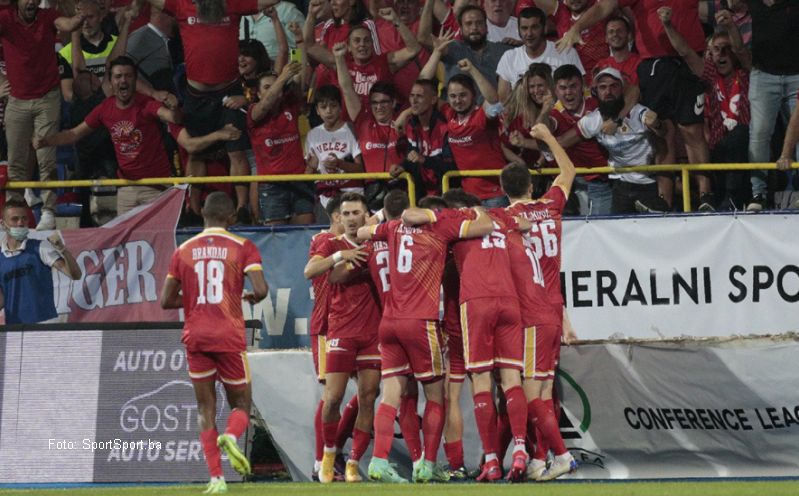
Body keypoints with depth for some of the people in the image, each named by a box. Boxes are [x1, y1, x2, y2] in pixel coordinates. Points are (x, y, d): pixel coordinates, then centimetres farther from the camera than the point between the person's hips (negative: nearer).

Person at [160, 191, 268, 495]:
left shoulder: (183, 251, 7)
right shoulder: (243, 247, -1)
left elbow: (166, 300, 6)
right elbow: (261, 290, -13)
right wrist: (251, 298, 10)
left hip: (195, 337, 2)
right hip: (230, 337, -2)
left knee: (206, 408, 7)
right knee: (241, 404, 11)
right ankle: (230, 437, -24)